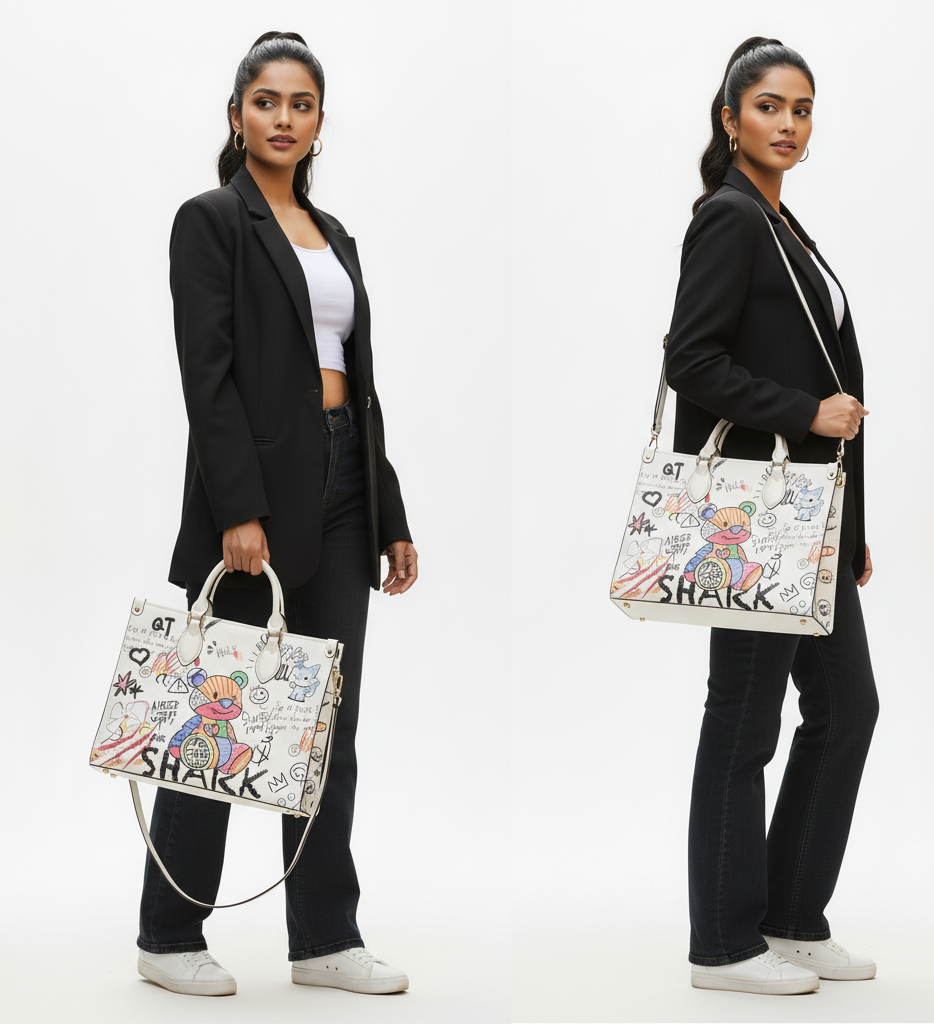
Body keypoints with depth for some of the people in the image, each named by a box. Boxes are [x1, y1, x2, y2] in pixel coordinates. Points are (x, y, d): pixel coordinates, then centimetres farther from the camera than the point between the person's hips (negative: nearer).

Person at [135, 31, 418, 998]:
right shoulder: (212, 220, -5)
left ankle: (324, 936, 15)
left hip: (342, 483, 7)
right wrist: (237, 512, -22)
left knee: (329, 720, 8)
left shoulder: (334, 236, 17)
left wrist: (391, 517, 13)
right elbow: (207, 375, -14)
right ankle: (168, 936, 12)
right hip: (254, 481, -7)